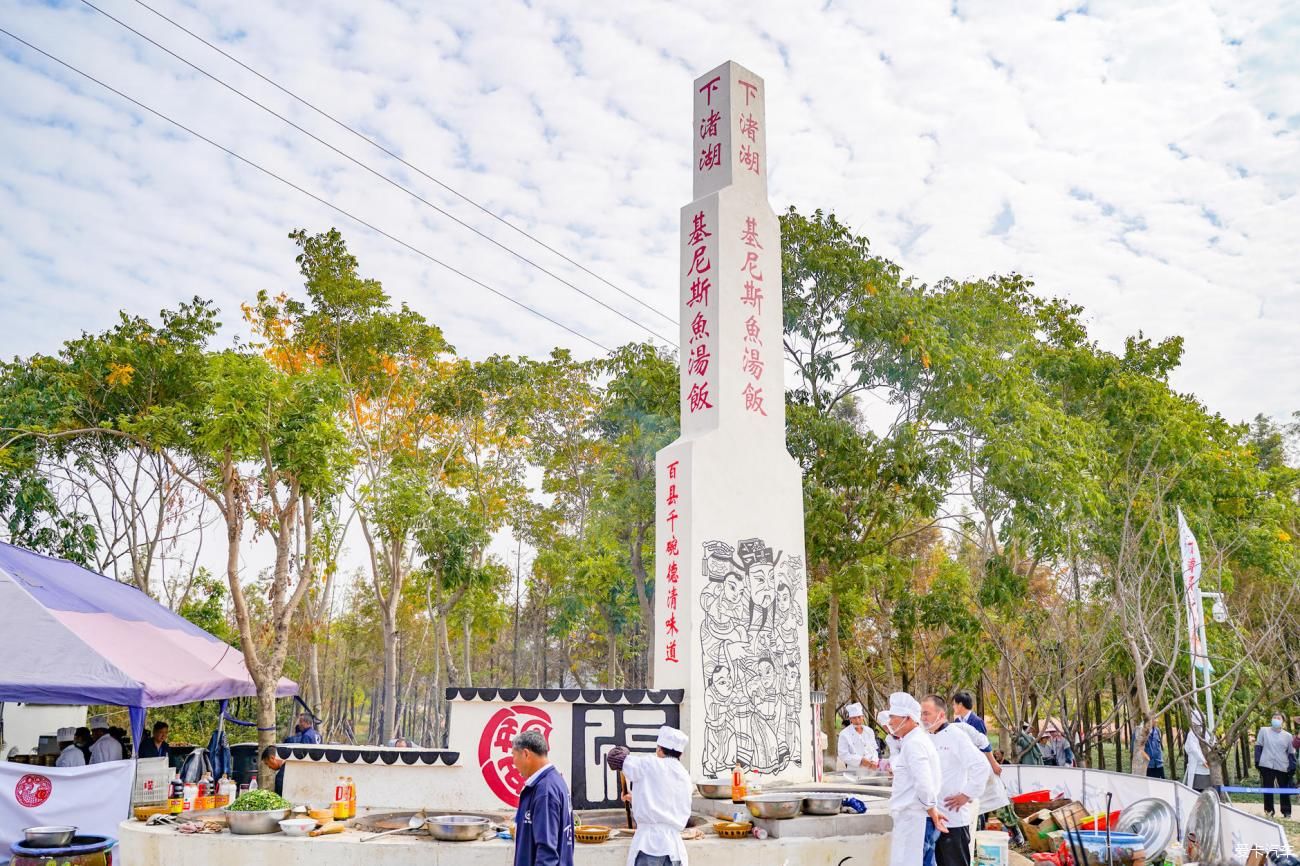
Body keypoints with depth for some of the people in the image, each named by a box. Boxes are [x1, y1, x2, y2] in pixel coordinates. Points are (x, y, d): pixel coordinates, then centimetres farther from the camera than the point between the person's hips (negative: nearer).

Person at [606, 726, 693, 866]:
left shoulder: (650, 765, -3)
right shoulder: (685, 777, 15)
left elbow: (614, 756, 0)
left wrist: (623, 750, 22)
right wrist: (638, 799, 34)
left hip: (649, 841, -6)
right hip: (673, 841, 6)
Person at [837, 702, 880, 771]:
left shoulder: (869, 732, 11)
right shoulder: (844, 734, -4)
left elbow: (873, 750, 16)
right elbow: (843, 754, -9)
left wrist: (874, 761, -5)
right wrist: (860, 760, -19)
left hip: (870, 770, 4)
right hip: (854, 771, -4)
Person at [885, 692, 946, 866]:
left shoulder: (913, 744, -15)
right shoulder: (918, 740, 16)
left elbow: (923, 784, -24)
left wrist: (932, 812, -12)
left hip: (914, 821, -10)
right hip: (916, 820, 10)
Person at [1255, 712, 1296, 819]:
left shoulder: (1287, 736, 6)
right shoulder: (1263, 731, 3)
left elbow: (1291, 753, 8)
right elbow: (1258, 746, 4)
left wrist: (1292, 767, 2)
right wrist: (1257, 761, -1)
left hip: (1283, 767, 1)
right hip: (1267, 765, -1)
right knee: (1268, 789, 4)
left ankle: (1286, 812, 15)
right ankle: (1269, 810, 12)